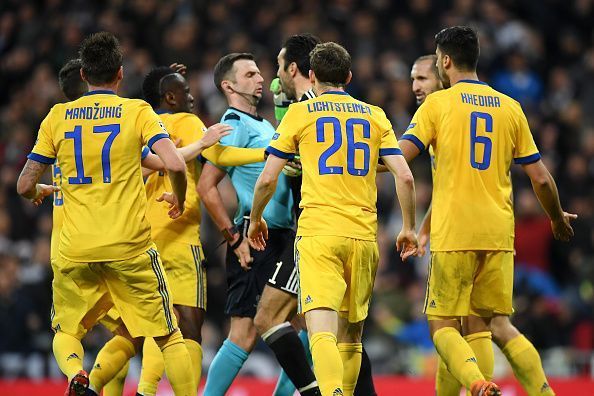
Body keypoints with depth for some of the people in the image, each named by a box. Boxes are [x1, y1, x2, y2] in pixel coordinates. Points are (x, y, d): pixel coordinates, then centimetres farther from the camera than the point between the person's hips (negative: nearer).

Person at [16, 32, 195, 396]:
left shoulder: (57, 117, 5)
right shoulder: (137, 112, -1)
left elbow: (25, 186, 7)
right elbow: (175, 165, -14)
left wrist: (39, 192, 31)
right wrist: (179, 200, 7)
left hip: (75, 252, 2)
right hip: (130, 247, -2)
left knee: (66, 332, 16)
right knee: (169, 337, 9)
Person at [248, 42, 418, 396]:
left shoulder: (300, 113, 6)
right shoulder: (375, 115, 13)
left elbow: (268, 179, 2)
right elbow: (404, 176, 4)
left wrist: (256, 220, 20)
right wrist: (409, 228, 16)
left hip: (318, 232, -3)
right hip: (364, 234, 3)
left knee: (322, 329, -16)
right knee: (351, 333, 17)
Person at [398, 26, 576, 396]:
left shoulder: (438, 103, -1)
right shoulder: (510, 108, 10)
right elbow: (540, 178, 10)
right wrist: (559, 219, 27)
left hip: (454, 234, -4)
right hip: (499, 235, 4)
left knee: (443, 325, 1)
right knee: (480, 326, 12)